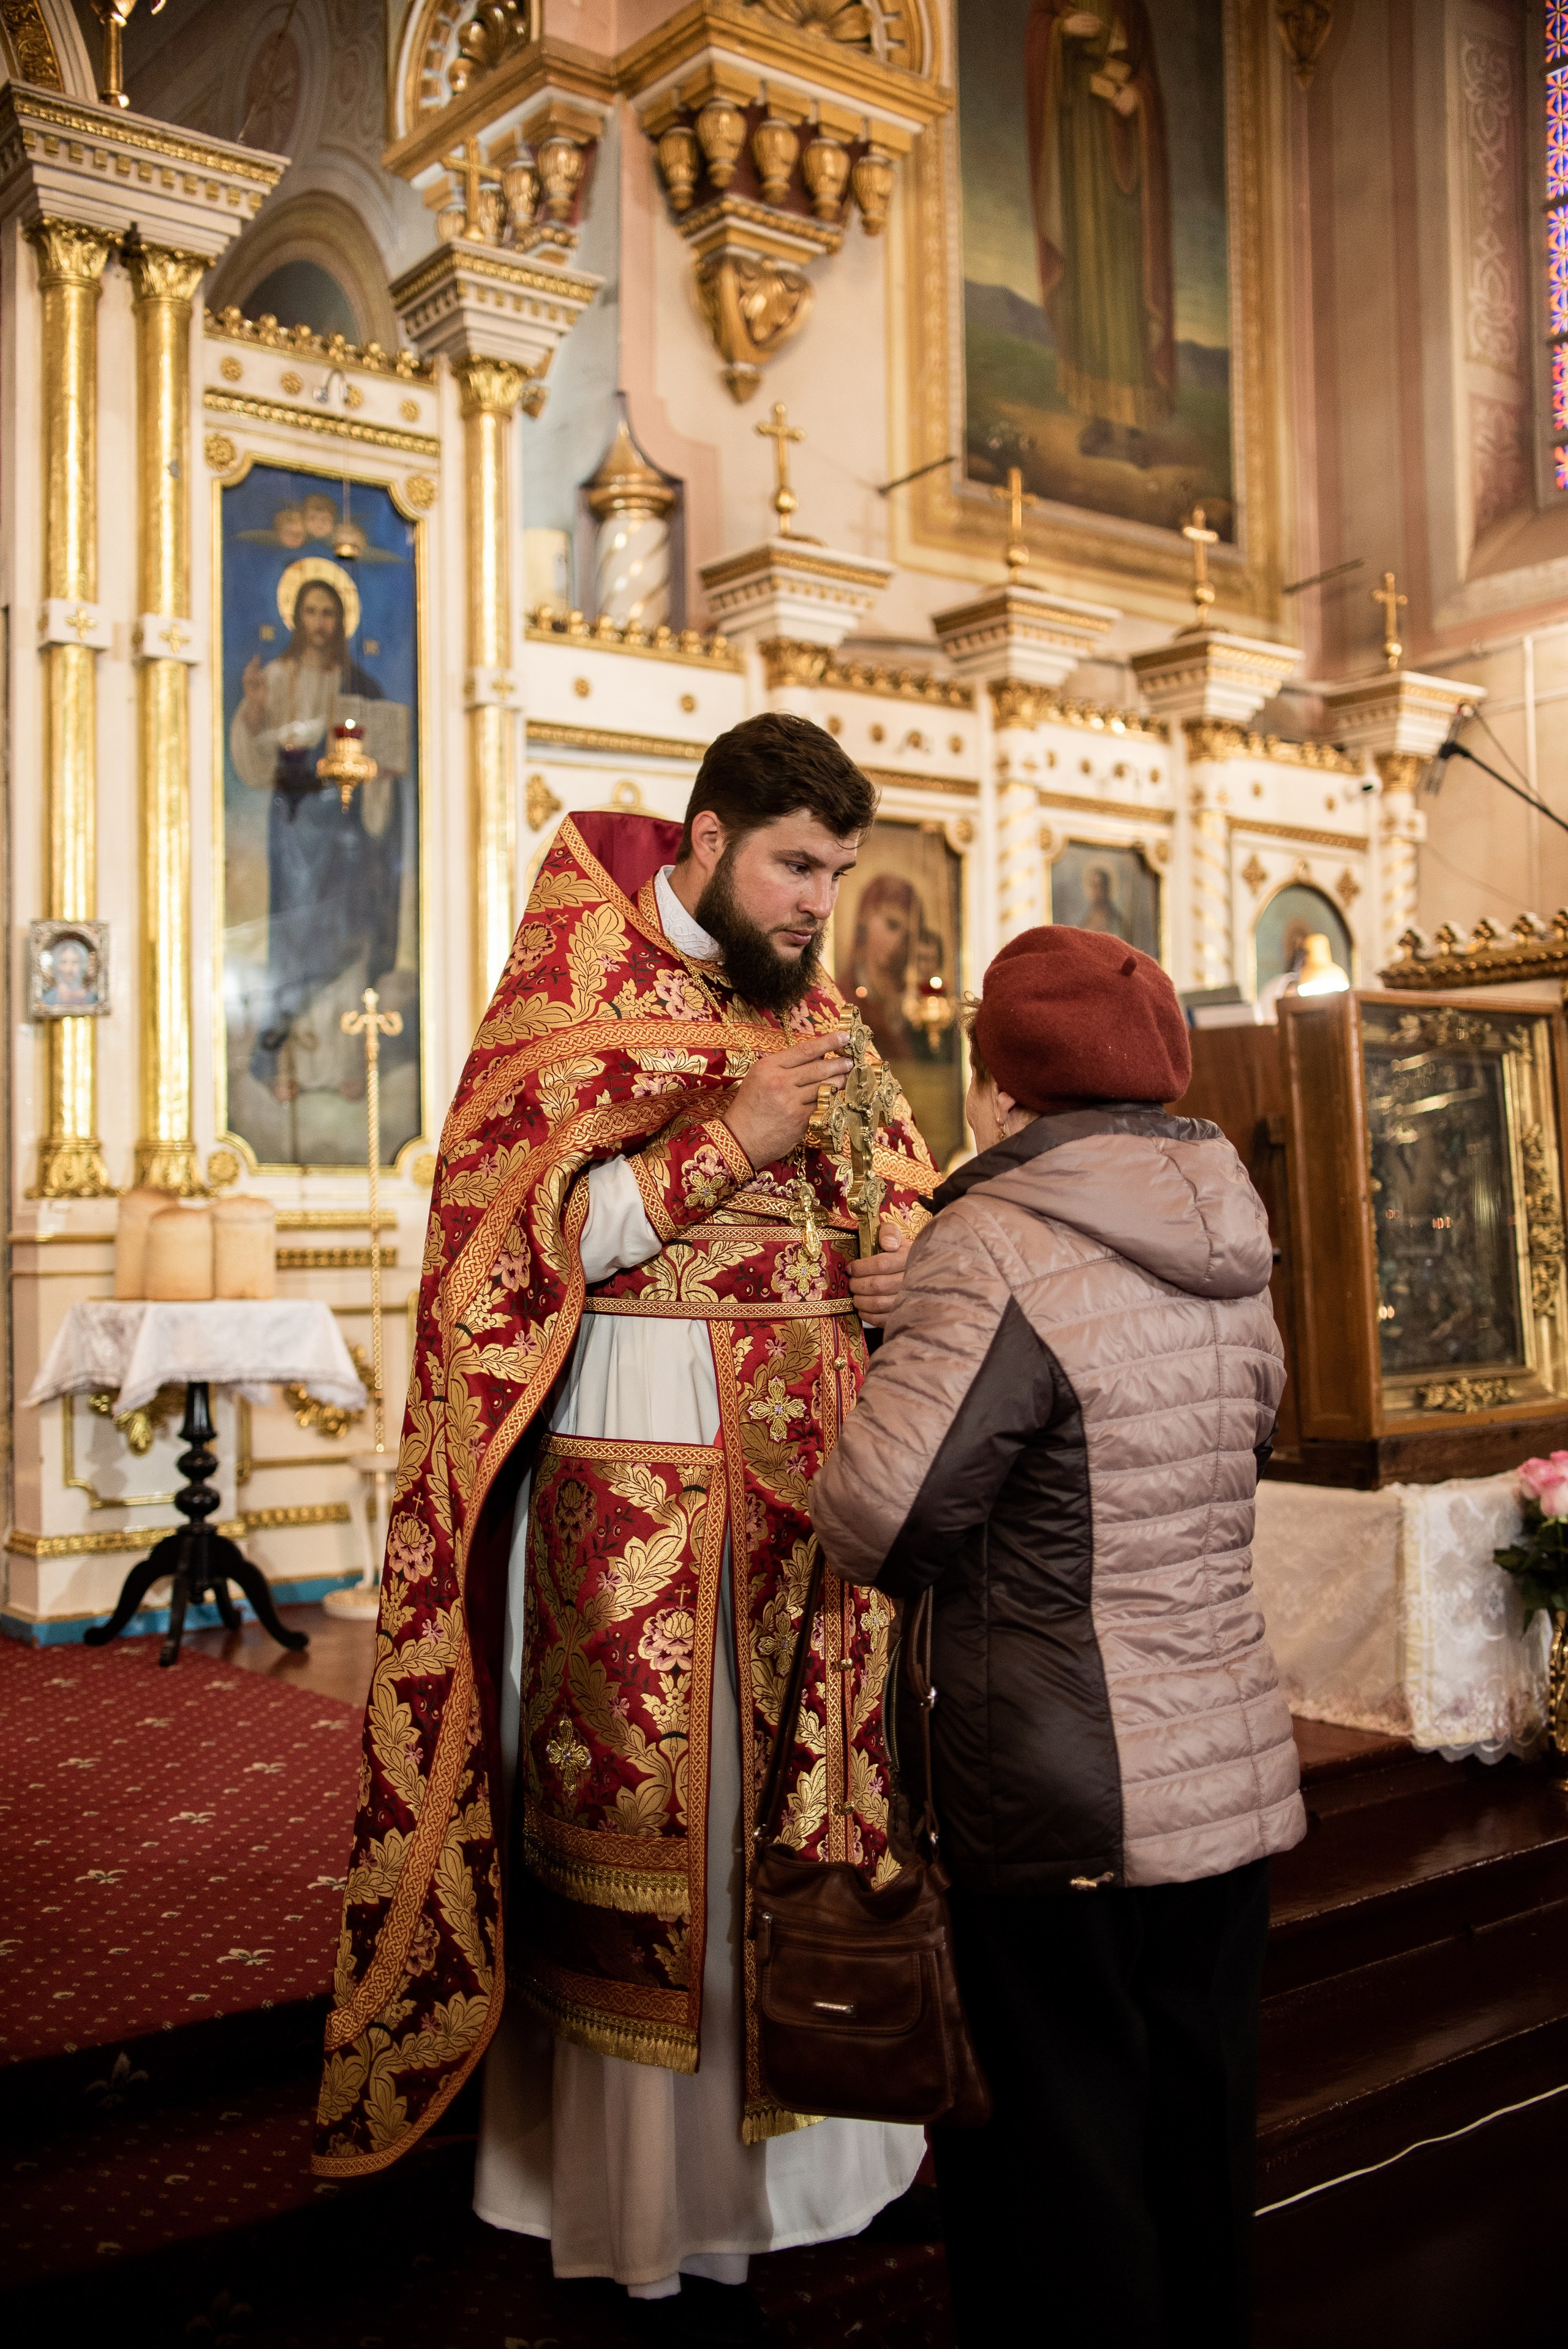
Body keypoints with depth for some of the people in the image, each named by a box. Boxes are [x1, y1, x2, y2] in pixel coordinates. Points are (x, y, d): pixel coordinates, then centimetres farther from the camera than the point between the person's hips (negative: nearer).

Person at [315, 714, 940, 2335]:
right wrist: (727, 1142, -22)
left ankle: (793, 2133, 28)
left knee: (801, 1802, 11)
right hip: (639, 1466, -6)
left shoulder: (813, 1015, 13)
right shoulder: (576, 998, -5)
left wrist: (900, 1266, -3)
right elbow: (536, 1240, -13)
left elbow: (894, 1198, 20)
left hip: (806, 1469, 6)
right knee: (661, 1820, 1)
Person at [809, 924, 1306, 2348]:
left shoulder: (1000, 1249, -20)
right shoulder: (1232, 1248, 4)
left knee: (1054, 2148, 11)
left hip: (1063, 1804, -7)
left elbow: (878, 1519, -25)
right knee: (1195, 2131, 23)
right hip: (1237, 1772, 7)